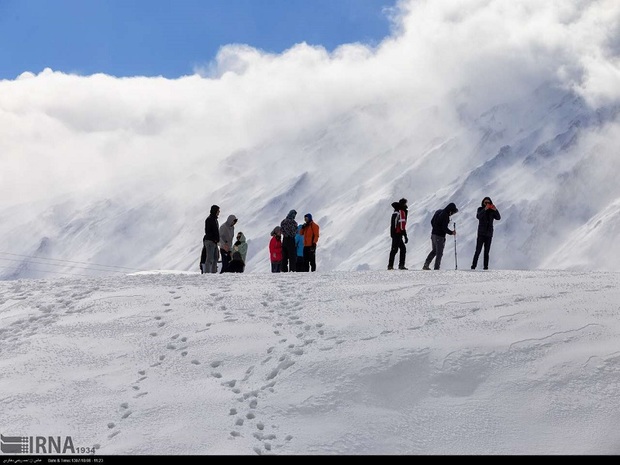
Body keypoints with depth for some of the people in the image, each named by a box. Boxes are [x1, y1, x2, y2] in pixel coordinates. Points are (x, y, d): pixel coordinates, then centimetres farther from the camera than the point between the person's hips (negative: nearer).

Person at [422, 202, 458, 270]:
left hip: (433, 234, 8)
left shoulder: (438, 212, 7)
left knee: (434, 251, 22)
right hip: (439, 236, -8)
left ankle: (426, 265, 19)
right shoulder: (445, 216, -19)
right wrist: (451, 232, -7)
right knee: (439, 253, 2)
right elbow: (444, 228, -21)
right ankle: (436, 268, 4)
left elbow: (432, 222, 16)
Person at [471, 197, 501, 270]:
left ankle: (485, 267, 4)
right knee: (478, 251, -10)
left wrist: (495, 210, -25)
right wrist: (485, 209, -32)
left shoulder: (492, 211, 6)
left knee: (486, 252, 3)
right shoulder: (480, 209, 0)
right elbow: (478, 216, -19)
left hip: (489, 234, 2)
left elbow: (498, 218, -8)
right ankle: (473, 266, -10)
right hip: (481, 233, -2)